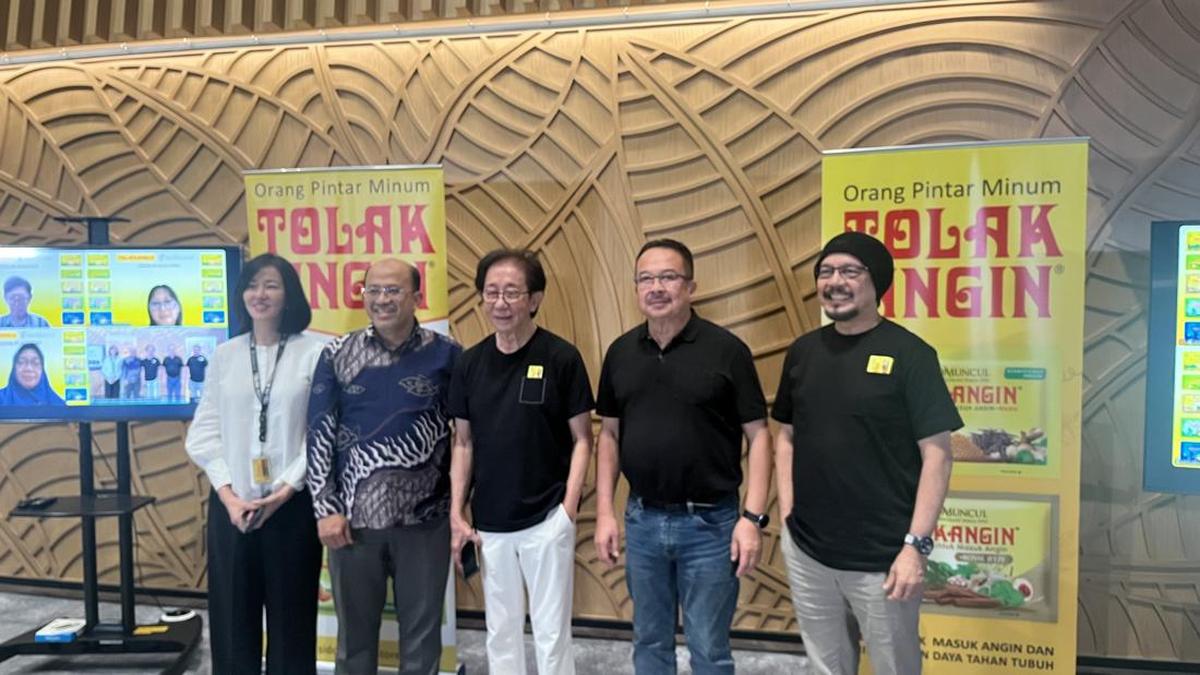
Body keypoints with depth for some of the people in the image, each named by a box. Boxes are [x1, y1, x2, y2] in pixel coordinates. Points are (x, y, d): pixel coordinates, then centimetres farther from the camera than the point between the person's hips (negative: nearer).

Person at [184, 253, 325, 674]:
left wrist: (283, 493, -12)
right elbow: (204, 433, 5)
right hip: (230, 506, 3)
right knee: (232, 618, 9)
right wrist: (228, 496, -6)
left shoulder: (313, 353, -4)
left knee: (291, 616, 6)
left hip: (291, 505, -3)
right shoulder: (224, 355, 7)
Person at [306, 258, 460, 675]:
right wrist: (326, 509, -4)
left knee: (422, 628, 12)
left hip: (424, 517, -1)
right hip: (353, 515, 1)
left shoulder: (446, 355, -3)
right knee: (355, 627, 16)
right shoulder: (337, 355, 0)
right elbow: (319, 434, 1)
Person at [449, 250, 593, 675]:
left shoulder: (561, 358, -9)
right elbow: (463, 443, 8)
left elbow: (582, 439, -5)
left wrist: (568, 508, -13)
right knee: (501, 631, 15)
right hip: (489, 523, 4)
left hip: (546, 520, -4)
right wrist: (456, 514, 4)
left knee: (551, 632, 5)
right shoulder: (470, 363, 3)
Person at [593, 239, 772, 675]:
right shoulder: (620, 352, 4)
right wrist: (604, 512, 5)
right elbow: (609, 435, 10)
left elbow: (758, 435, -7)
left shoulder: (726, 350, -9)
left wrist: (753, 517, -14)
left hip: (710, 523, -4)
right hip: (642, 520, 4)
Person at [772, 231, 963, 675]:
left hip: (882, 557, -4)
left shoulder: (909, 354, -10)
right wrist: (787, 512, 5)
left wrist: (916, 544, -15)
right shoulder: (803, 351, 5)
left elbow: (937, 455, -11)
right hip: (805, 551, 5)